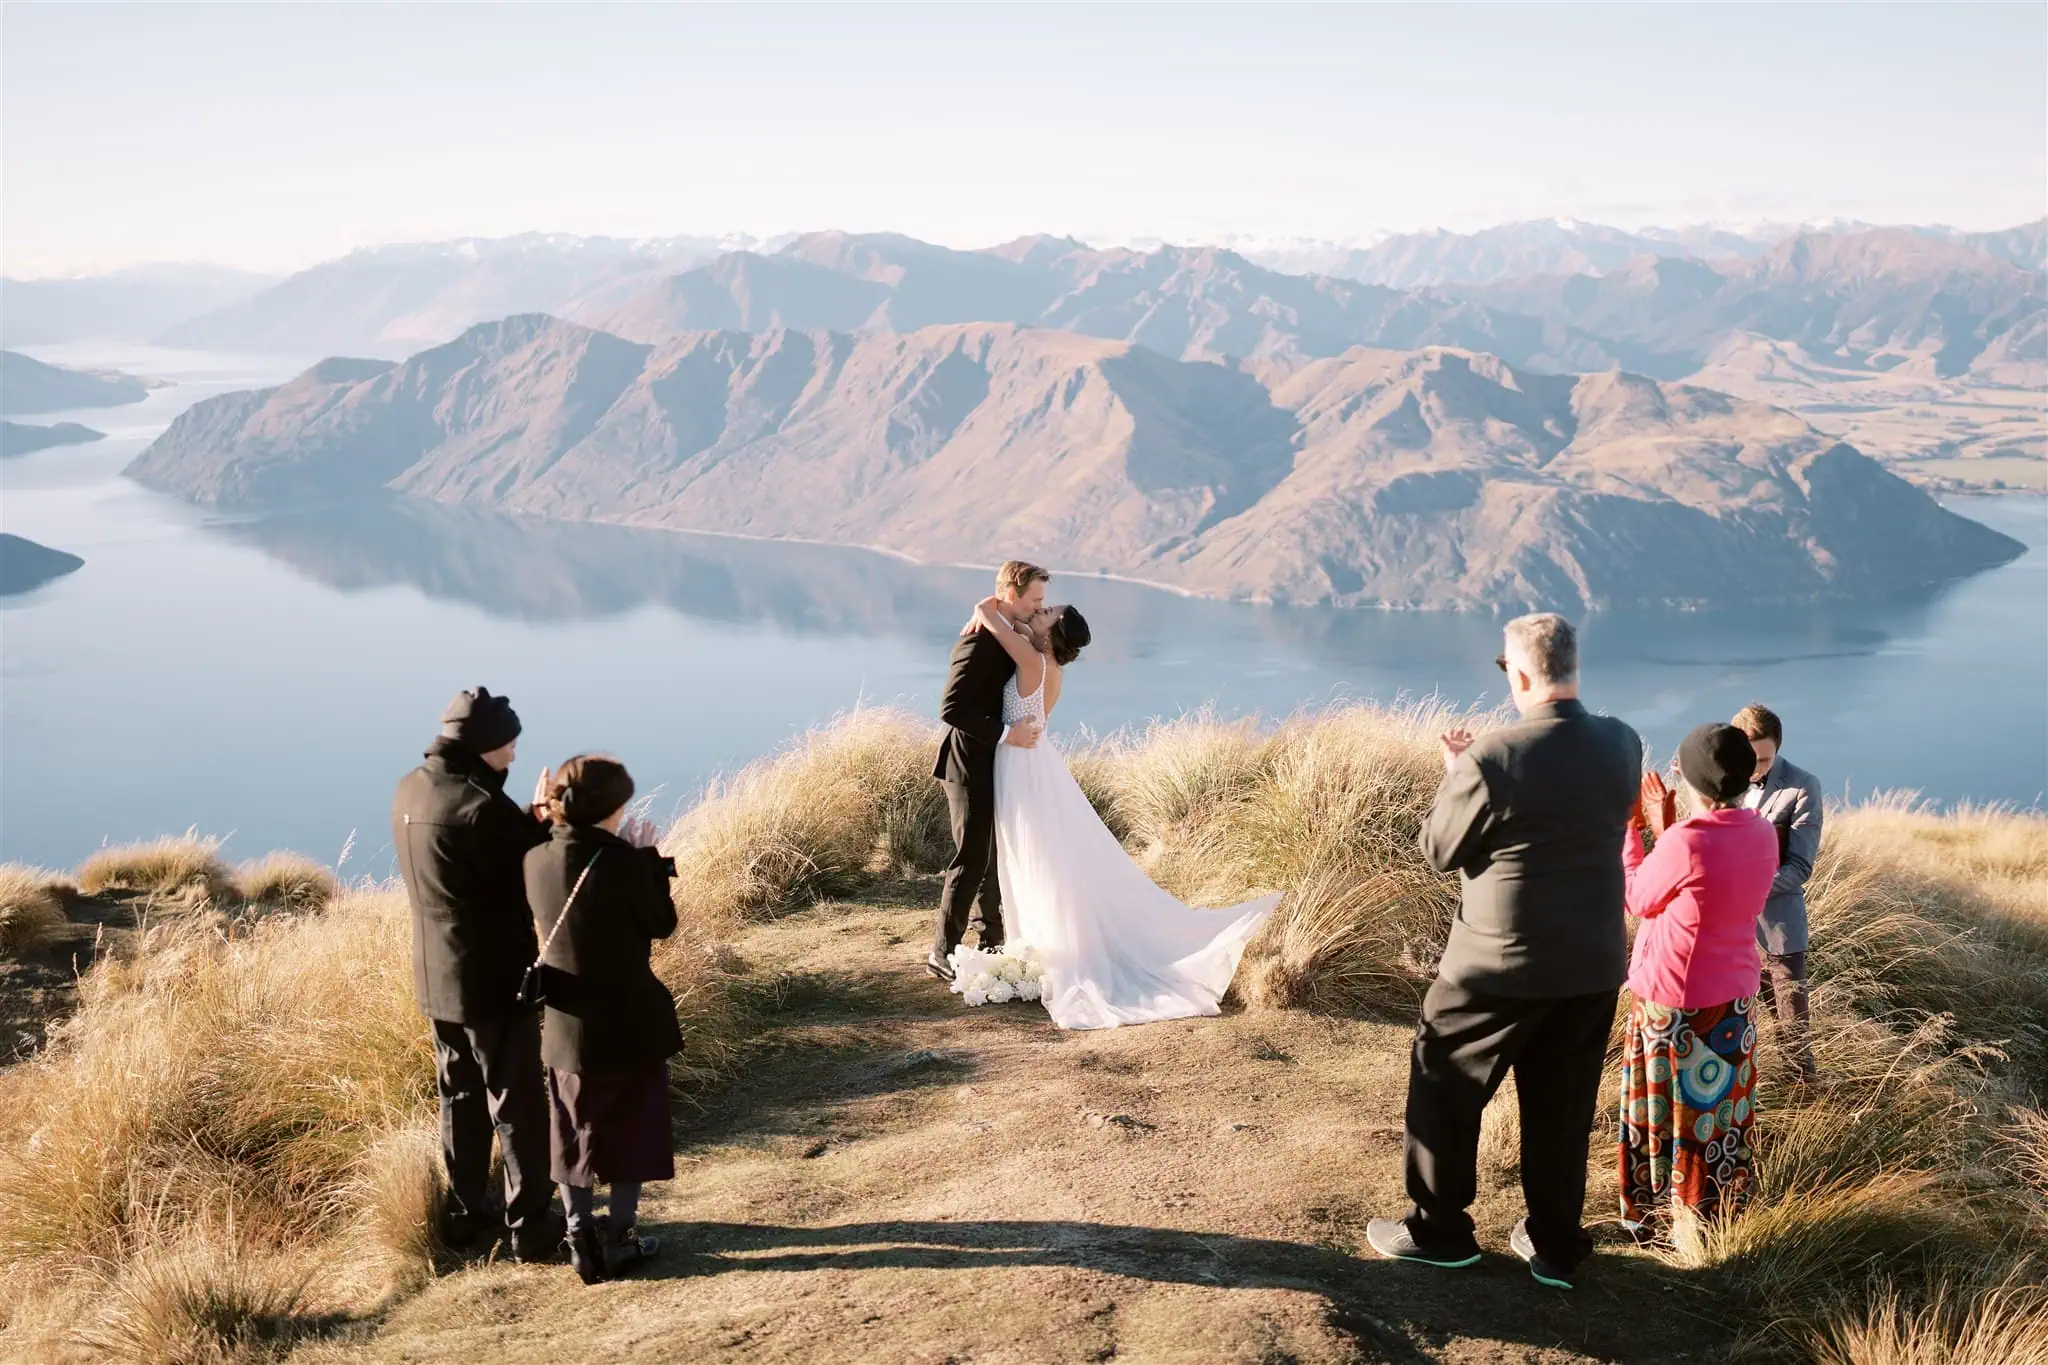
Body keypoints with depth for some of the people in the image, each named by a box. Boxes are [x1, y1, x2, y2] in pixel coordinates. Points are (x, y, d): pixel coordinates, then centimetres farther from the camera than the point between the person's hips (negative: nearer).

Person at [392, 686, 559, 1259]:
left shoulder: (411, 790, 2)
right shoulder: (482, 806, -25)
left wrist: (532, 819, -1)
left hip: (437, 975, 8)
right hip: (494, 979, -8)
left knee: (460, 1097, 20)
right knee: (518, 1104, 4)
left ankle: (462, 1215, 29)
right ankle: (532, 1227, 12)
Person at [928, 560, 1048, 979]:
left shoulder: (1010, 637, 9)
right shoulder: (978, 642, -21)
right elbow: (951, 709, -26)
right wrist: (1005, 734, -25)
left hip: (994, 764, 9)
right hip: (971, 767, -9)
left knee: (994, 855, 16)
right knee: (971, 859, -7)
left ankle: (992, 941, 26)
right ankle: (943, 953, 1)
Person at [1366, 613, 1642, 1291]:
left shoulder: (1493, 760, -23)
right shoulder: (1622, 745, -5)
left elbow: (1439, 850, -11)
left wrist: (1455, 775, 5)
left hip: (1502, 962, -5)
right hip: (1594, 963, 6)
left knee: (1443, 1087, 14)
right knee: (1563, 1104, 18)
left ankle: (1438, 1230, 25)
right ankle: (1556, 1246, 29)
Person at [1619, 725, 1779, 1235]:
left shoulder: (1686, 842, -26)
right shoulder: (1763, 835, -5)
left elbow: (1637, 899, -8)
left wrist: (1628, 828, 1)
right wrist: (1666, 829, 12)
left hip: (1675, 1004, -6)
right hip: (1735, 998, 6)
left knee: (1672, 1112, 9)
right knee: (1722, 1111, 18)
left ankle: (1653, 1223, 23)